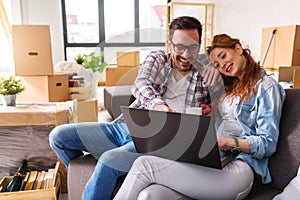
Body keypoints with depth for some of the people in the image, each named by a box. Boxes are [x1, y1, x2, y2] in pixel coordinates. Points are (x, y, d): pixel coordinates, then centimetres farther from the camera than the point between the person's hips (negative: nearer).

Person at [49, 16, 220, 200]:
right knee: (58, 136, 0)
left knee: (109, 160, -34)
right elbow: (140, 84, -9)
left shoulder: (203, 75, 9)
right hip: (126, 126, 5)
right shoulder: (157, 58, 10)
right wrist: (158, 104, -33)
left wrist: (216, 69, -7)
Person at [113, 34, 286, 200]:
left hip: (237, 168, -6)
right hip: (210, 160, 6)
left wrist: (228, 142, -20)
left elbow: (268, 144, -4)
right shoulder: (230, 87, 27)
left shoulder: (266, 86, 5)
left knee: (144, 164, -22)